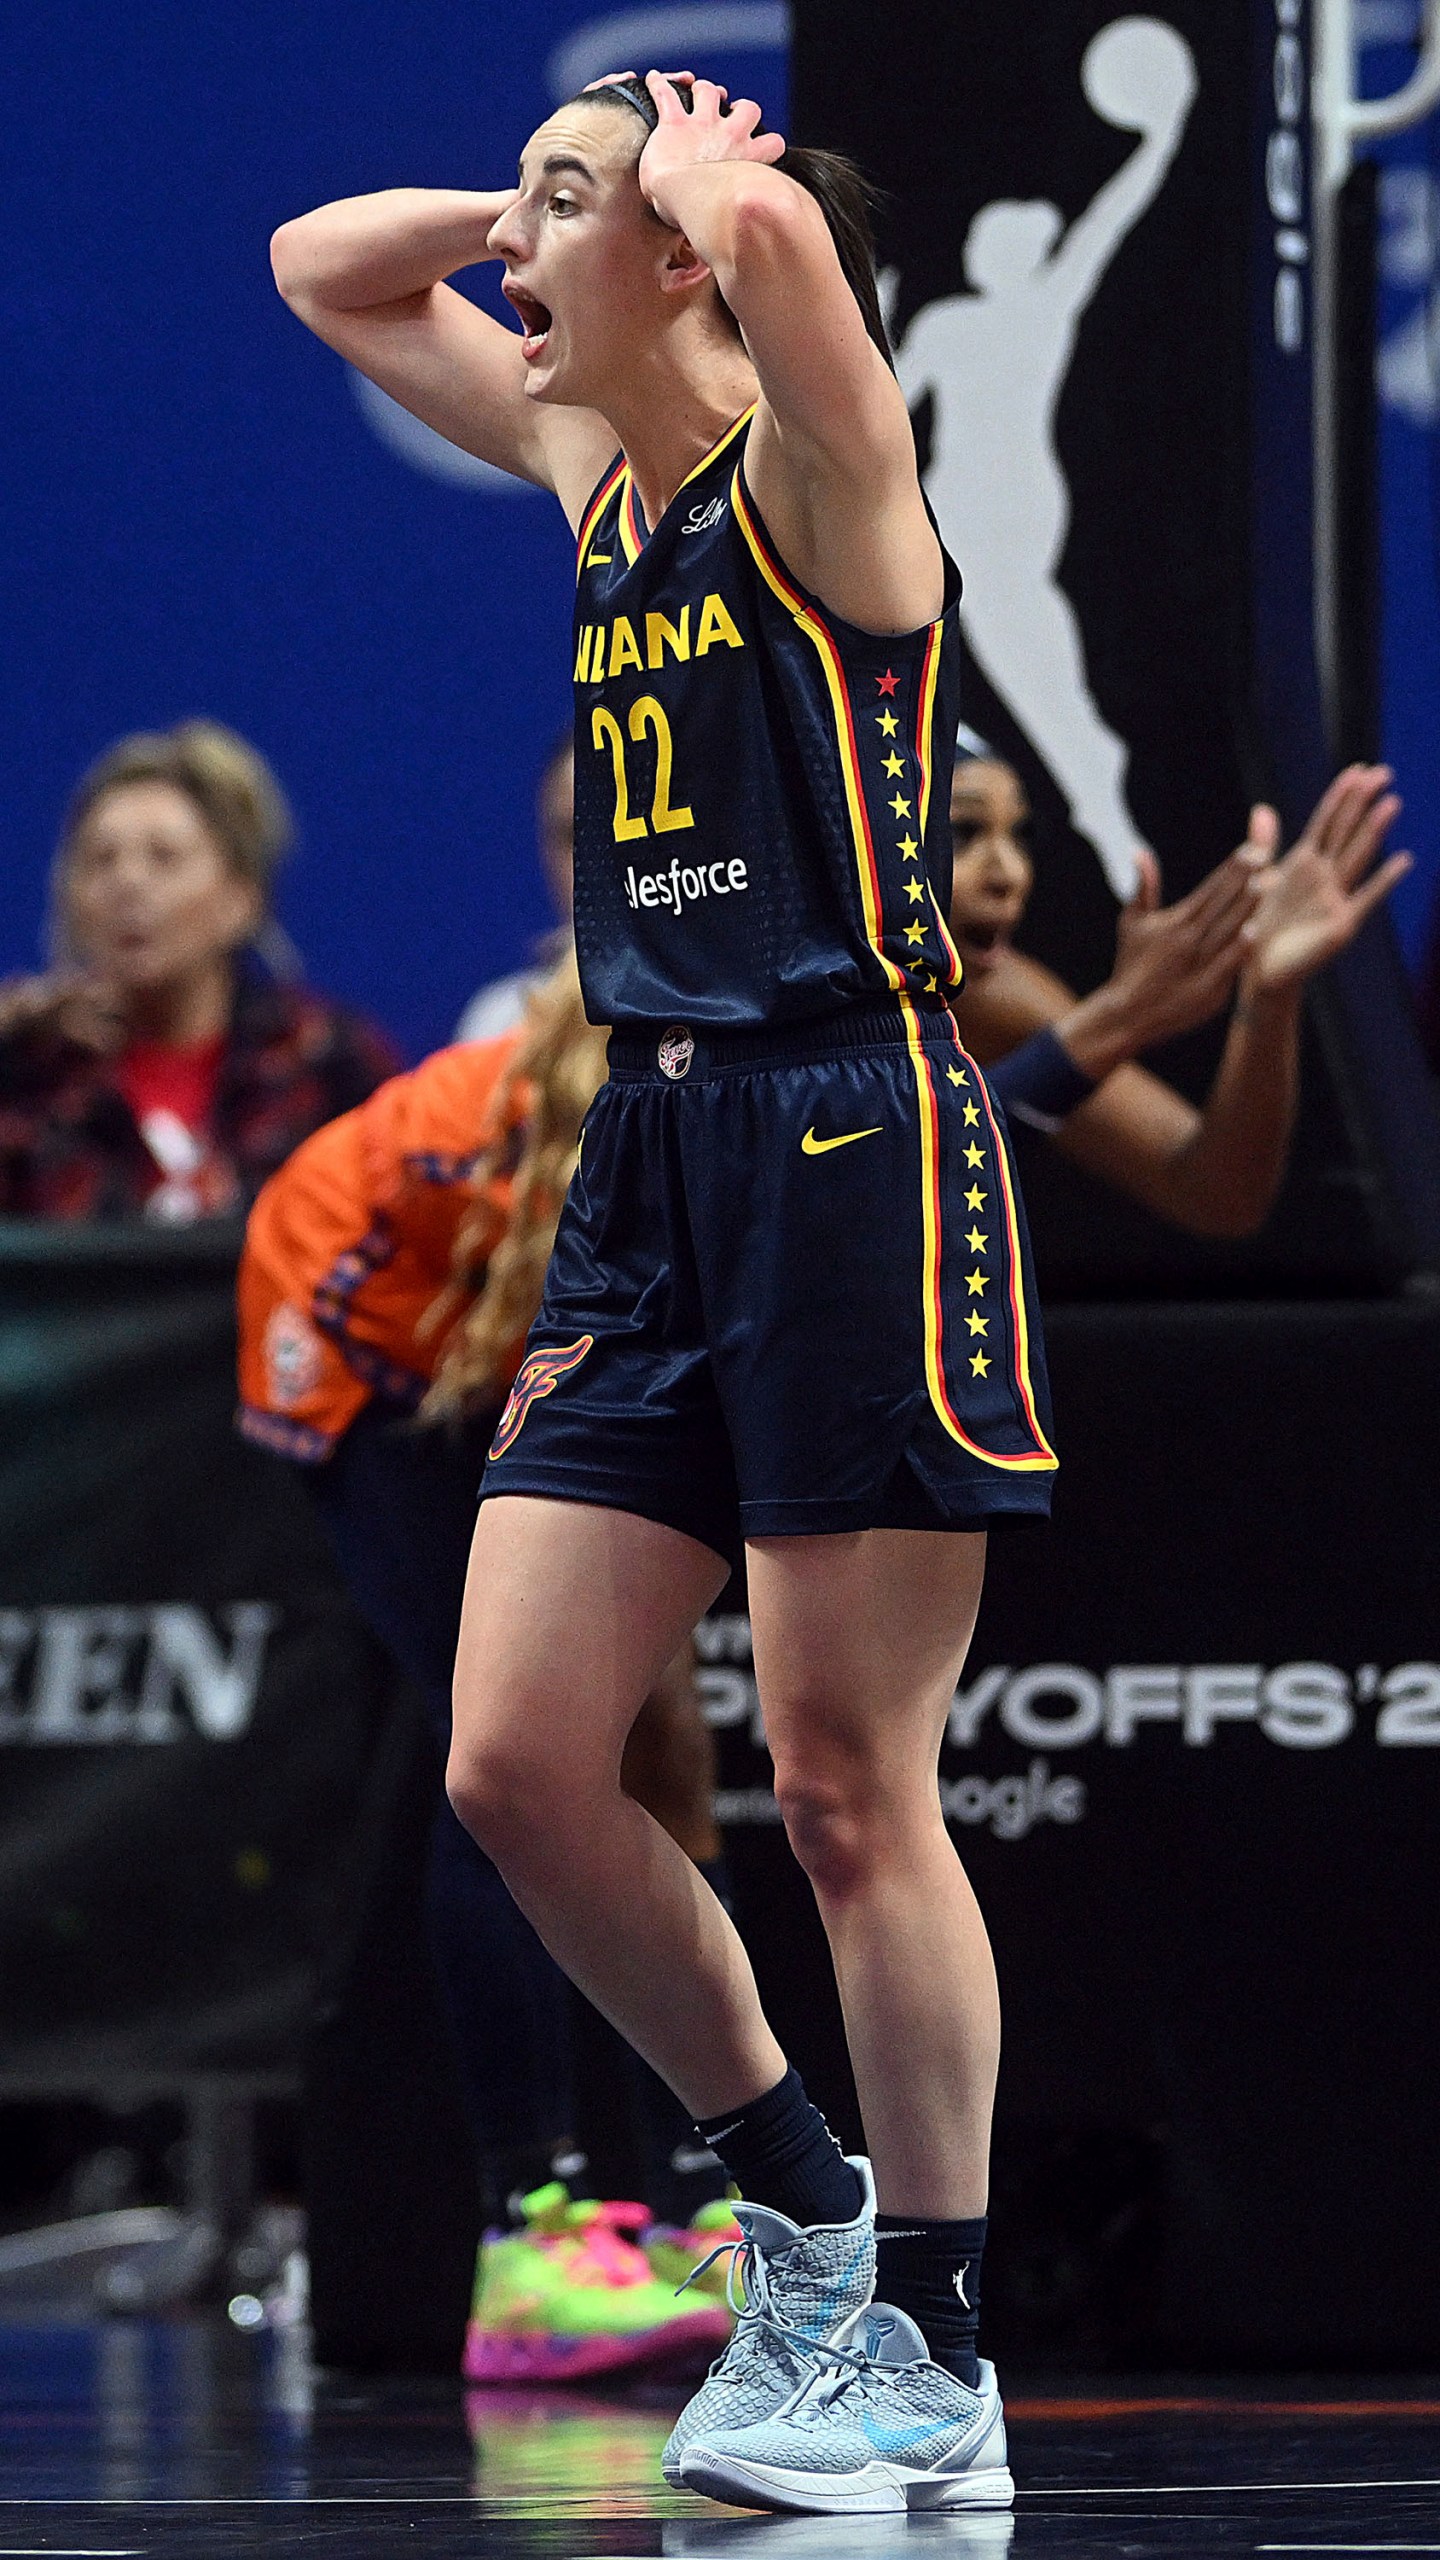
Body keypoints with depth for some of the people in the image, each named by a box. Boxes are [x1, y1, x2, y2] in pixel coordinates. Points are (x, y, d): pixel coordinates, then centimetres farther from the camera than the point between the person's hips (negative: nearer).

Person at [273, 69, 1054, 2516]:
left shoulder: (816, 461, -8)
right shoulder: (595, 467, 14)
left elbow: (776, 234, -31)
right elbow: (327, 270, 27)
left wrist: (698, 165, -9)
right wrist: (557, 199, 14)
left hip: (851, 1143, -8)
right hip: (652, 1161, 8)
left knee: (847, 1793, -4)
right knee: (515, 1765, 1)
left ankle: (937, 2360, 4)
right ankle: (802, 2212, 19)